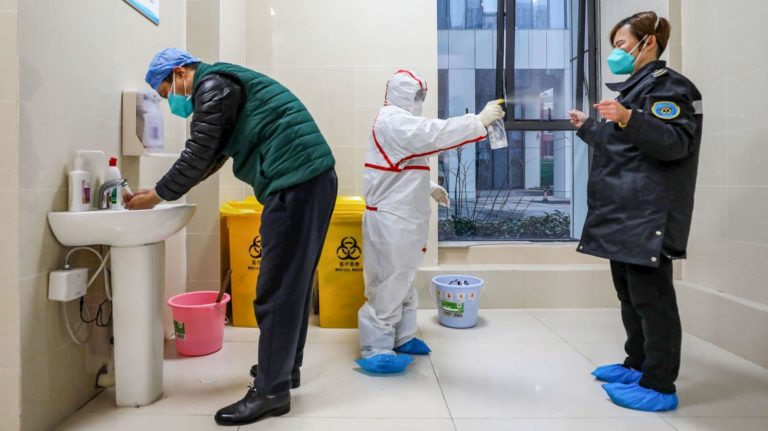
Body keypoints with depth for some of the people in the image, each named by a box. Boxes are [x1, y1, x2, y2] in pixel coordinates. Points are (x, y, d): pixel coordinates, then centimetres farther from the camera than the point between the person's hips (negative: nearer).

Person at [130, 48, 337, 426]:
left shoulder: (211, 85, -3)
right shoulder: (225, 84, 28)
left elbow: (196, 158, -7)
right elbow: (211, 158, 30)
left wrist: (155, 196, 7)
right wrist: (162, 191, 28)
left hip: (296, 182, -10)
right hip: (312, 180, 10)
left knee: (278, 289, -7)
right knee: (293, 280, 16)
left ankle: (271, 391, 2)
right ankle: (285, 366, 29)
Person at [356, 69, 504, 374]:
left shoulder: (400, 122, 21)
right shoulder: (393, 121, -14)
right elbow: (436, 133, -27)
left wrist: (430, 187, 18)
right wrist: (480, 120, -24)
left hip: (401, 217, 11)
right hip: (390, 219, -11)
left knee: (402, 280, 17)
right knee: (388, 283, -5)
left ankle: (402, 338, 30)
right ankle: (375, 351, 6)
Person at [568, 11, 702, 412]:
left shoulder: (669, 85, -6)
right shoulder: (634, 87, 24)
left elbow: (675, 144, -18)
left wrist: (629, 119, -30)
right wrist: (588, 127, 30)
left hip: (648, 214, -10)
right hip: (623, 211, 10)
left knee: (651, 295, -6)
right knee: (629, 292, 15)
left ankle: (659, 385, 4)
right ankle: (638, 364, 27)